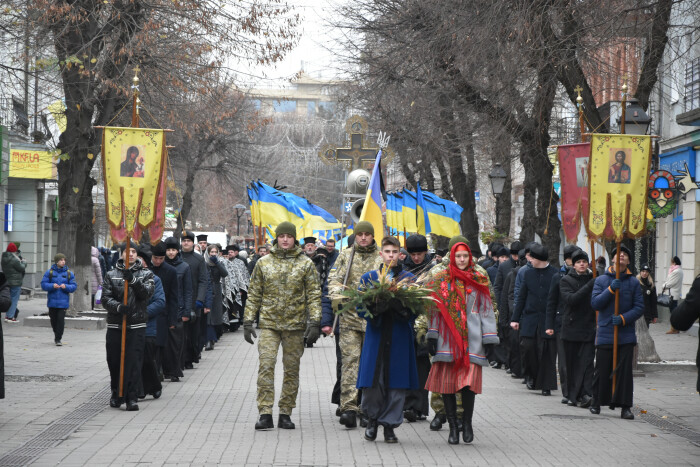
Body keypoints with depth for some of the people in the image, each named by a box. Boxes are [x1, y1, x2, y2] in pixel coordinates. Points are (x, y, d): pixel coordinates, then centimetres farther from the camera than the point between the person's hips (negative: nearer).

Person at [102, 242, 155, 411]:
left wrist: (132, 280, -22)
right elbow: (106, 298, 1)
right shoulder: (111, 275, 9)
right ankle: (116, 394, 23)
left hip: (136, 326, -1)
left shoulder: (146, 274, 9)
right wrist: (119, 307, -18)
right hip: (115, 325, 1)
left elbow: (147, 293, -9)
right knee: (114, 362, 6)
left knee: (134, 362, -7)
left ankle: (132, 398, -3)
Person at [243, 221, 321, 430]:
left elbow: (314, 295, 3)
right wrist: (248, 322, 4)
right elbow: (254, 295, 9)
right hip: (268, 324, 0)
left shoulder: (305, 264, 4)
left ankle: (285, 414, 13)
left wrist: (314, 322, -6)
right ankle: (265, 414, -10)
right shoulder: (263, 263, 6)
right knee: (266, 366, -11)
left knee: (292, 370, 5)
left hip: (295, 325, 0)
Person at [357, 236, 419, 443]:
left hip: (400, 336, 0)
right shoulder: (368, 278, 9)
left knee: (397, 382, -1)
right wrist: (376, 309, -17)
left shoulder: (409, 278, 7)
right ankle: (372, 419, 18)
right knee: (372, 381, -4)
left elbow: (416, 309, 2)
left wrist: (401, 307, -19)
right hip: (376, 335, 0)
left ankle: (389, 425, 9)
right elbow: (360, 308, 4)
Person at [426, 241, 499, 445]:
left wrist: (489, 339, 4)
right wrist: (432, 336, 2)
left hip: (471, 339, 0)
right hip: (447, 338, 1)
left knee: (469, 382, -11)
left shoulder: (479, 280, 11)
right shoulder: (441, 280, 10)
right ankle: (452, 426, 6)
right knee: (447, 382, -3)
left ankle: (467, 422, 7)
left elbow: (486, 309, 10)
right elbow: (435, 308, 10)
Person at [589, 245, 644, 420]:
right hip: (605, 333, 0)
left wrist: (623, 318, -13)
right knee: (602, 370, 3)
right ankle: (596, 403, 19)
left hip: (626, 334, 1)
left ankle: (625, 407, 3)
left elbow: (639, 308, 3)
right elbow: (595, 303, -5)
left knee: (625, 371, -2)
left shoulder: (633, 282, 6)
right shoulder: (601, 280, 5)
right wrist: (611, 289, -15)